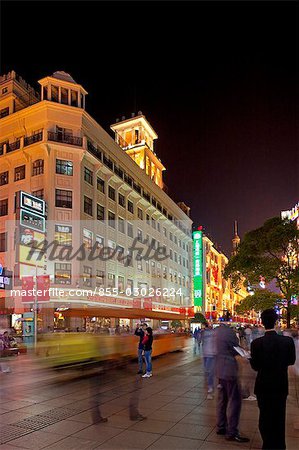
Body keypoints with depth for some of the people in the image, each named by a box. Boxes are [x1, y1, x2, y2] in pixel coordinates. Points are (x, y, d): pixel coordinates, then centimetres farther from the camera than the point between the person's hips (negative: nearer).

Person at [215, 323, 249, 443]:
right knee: (234, 400, 1)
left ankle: (221, 427, 27)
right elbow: (236, 350, -11)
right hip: (229, 370, -9)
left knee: (222, 399, 17)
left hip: (220, 370, 9)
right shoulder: (229, 332, -20)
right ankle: (231, 432, 7)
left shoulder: (217, 331, 6)